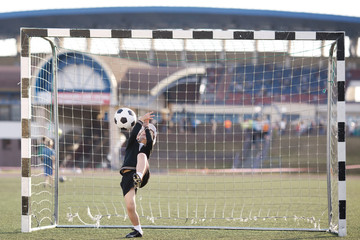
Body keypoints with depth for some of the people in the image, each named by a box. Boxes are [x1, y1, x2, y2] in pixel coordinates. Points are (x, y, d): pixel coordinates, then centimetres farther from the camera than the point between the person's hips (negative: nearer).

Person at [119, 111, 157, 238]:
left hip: (143, 174, -1)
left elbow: (150, 141, -3)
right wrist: (141, 120, -7)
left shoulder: (147, 148, 20)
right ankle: (138, 230, 9)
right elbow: (133, 133, 0)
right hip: (128, 176, 1)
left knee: (141, 155, -30)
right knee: (130, 207, -14)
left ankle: (138, 178, -59)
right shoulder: (133, 143, 22)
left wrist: (147, 126, 0)